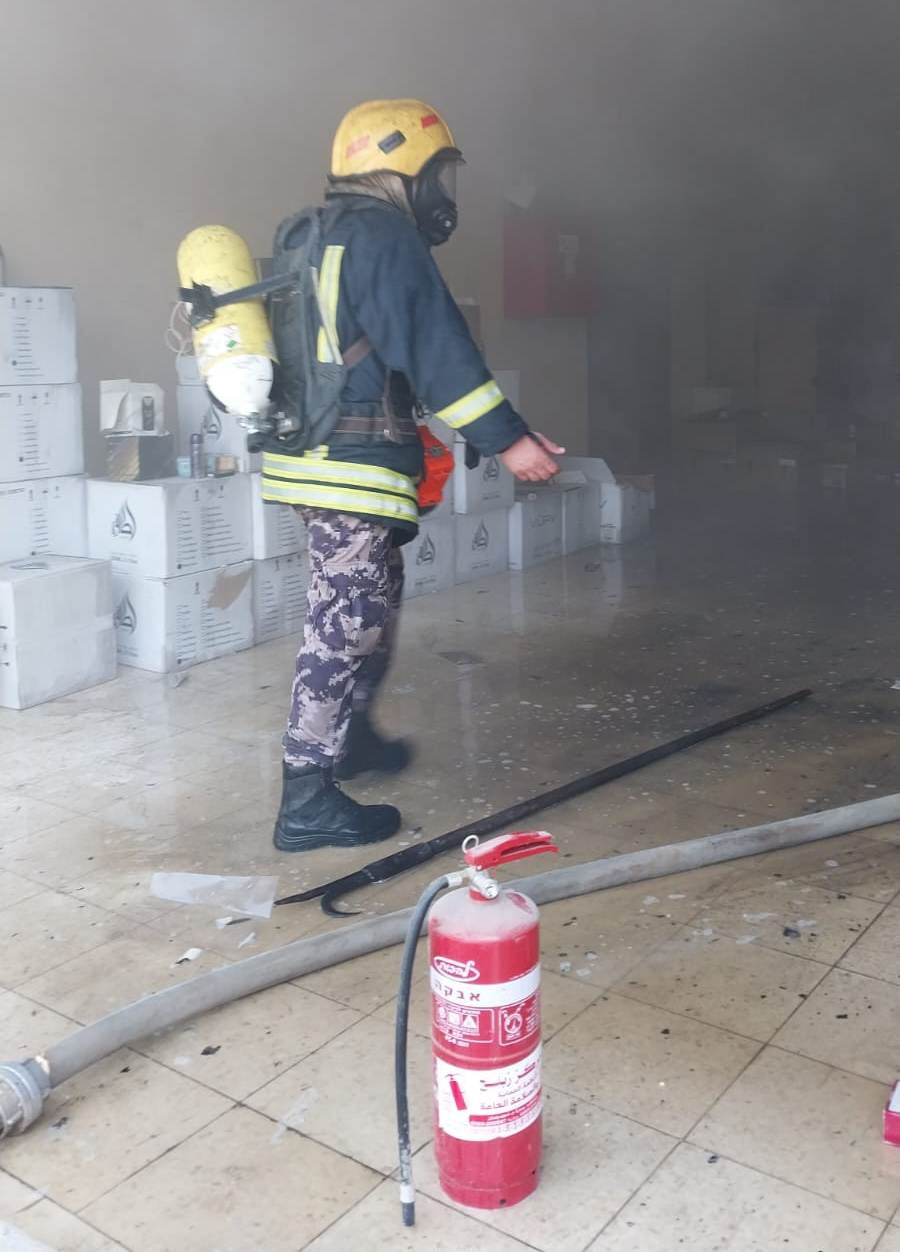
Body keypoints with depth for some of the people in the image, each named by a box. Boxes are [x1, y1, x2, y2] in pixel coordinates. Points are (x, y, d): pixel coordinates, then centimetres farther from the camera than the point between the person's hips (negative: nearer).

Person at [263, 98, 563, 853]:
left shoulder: (315, 237, 19)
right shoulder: (384, 236, -12)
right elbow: (436, 349, -19)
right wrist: (507, 439, -18)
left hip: (309, 457, 10)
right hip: (354, 470, -10)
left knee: (371, 607, 23)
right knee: (347, 626, -5)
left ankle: (352, 738, 40)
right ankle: (307, 801, 1)